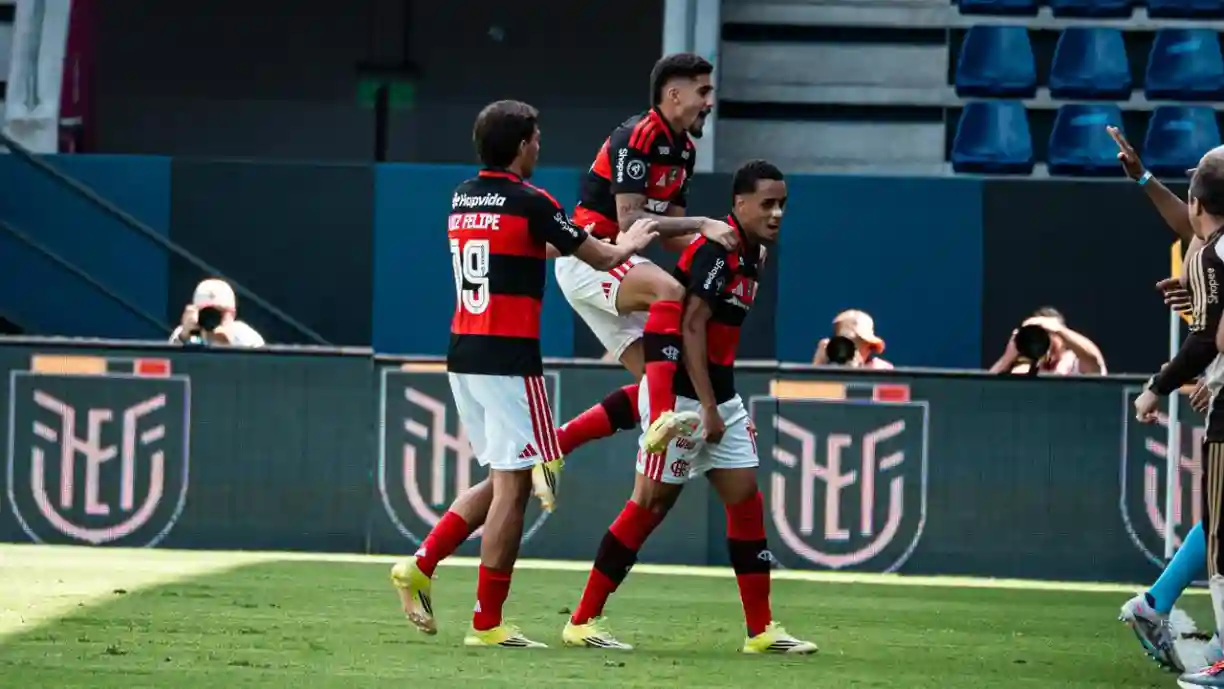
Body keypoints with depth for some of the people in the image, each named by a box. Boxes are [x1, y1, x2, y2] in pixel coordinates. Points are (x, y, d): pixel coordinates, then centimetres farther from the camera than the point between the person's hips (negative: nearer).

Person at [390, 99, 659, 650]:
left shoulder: (462, 199, 12)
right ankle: (487, 623, -4)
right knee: (513, 485, -3)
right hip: (509, 357, -8)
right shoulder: (529, 202, -10)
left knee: (503, 477, 17)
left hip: (463, 355, 8)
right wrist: (627, 245, 23)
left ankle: (421, 569, 8)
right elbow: (601, 258, 1)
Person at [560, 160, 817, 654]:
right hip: (682, 394, -9)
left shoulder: (751, 254, 11)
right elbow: (691, 327, -22)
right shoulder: (716, 250, -18)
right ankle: (582, 622, 4)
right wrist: (707, 407, -22)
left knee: (746, 500, 5)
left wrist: (719, 405, 15)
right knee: (651, 504, -4)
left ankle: (761, 630, 9)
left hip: (719, 396, 9)